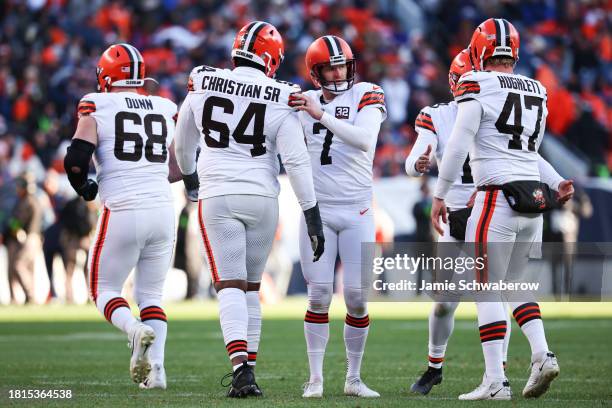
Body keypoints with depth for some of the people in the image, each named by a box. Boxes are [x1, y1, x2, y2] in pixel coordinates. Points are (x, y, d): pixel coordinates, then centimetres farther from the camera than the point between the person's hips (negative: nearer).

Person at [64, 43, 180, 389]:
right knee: (151, 294, 14)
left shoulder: (97, 108, -1)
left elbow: (75, 161, -8)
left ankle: (136, 330, -20)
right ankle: (156, 369, -3)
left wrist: (84, 188, 12)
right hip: (163, 210, 4)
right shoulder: (166, 110, 12)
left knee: (105, 290, 11)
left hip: (122, 213, -4)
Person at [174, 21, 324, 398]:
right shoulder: (280, 100, -5)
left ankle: (241, 365, -24)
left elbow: (184, 143, 16)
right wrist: (313, 216, -2)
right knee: (251, 287, 15)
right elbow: (296, 161, -8)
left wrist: (189, 176, 36)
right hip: (262, 198, 0)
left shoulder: (202, 85, 1)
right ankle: (249, 368, 16)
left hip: (218, 197, 0)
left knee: (230, 286, -4)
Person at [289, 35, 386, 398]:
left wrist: (322, 115, -26)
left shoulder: (367, 95, -3)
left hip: (357, 211, -2)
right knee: (319, 295, -4)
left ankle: (354, 378, 11)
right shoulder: (305, 101, 8)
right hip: (318, 210, 2)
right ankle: (316, 378, 1)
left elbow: (364, 139, -21)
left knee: (358, 297, -1)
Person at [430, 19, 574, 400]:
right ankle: (542, 354, 1)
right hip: (534, 201, 7)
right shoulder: (537, 92, 14)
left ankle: (496, 381, -2)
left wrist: (440, 196, -4)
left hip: (498, 199, -7)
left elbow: (459, 147, -11)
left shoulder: (478, 87, -8)